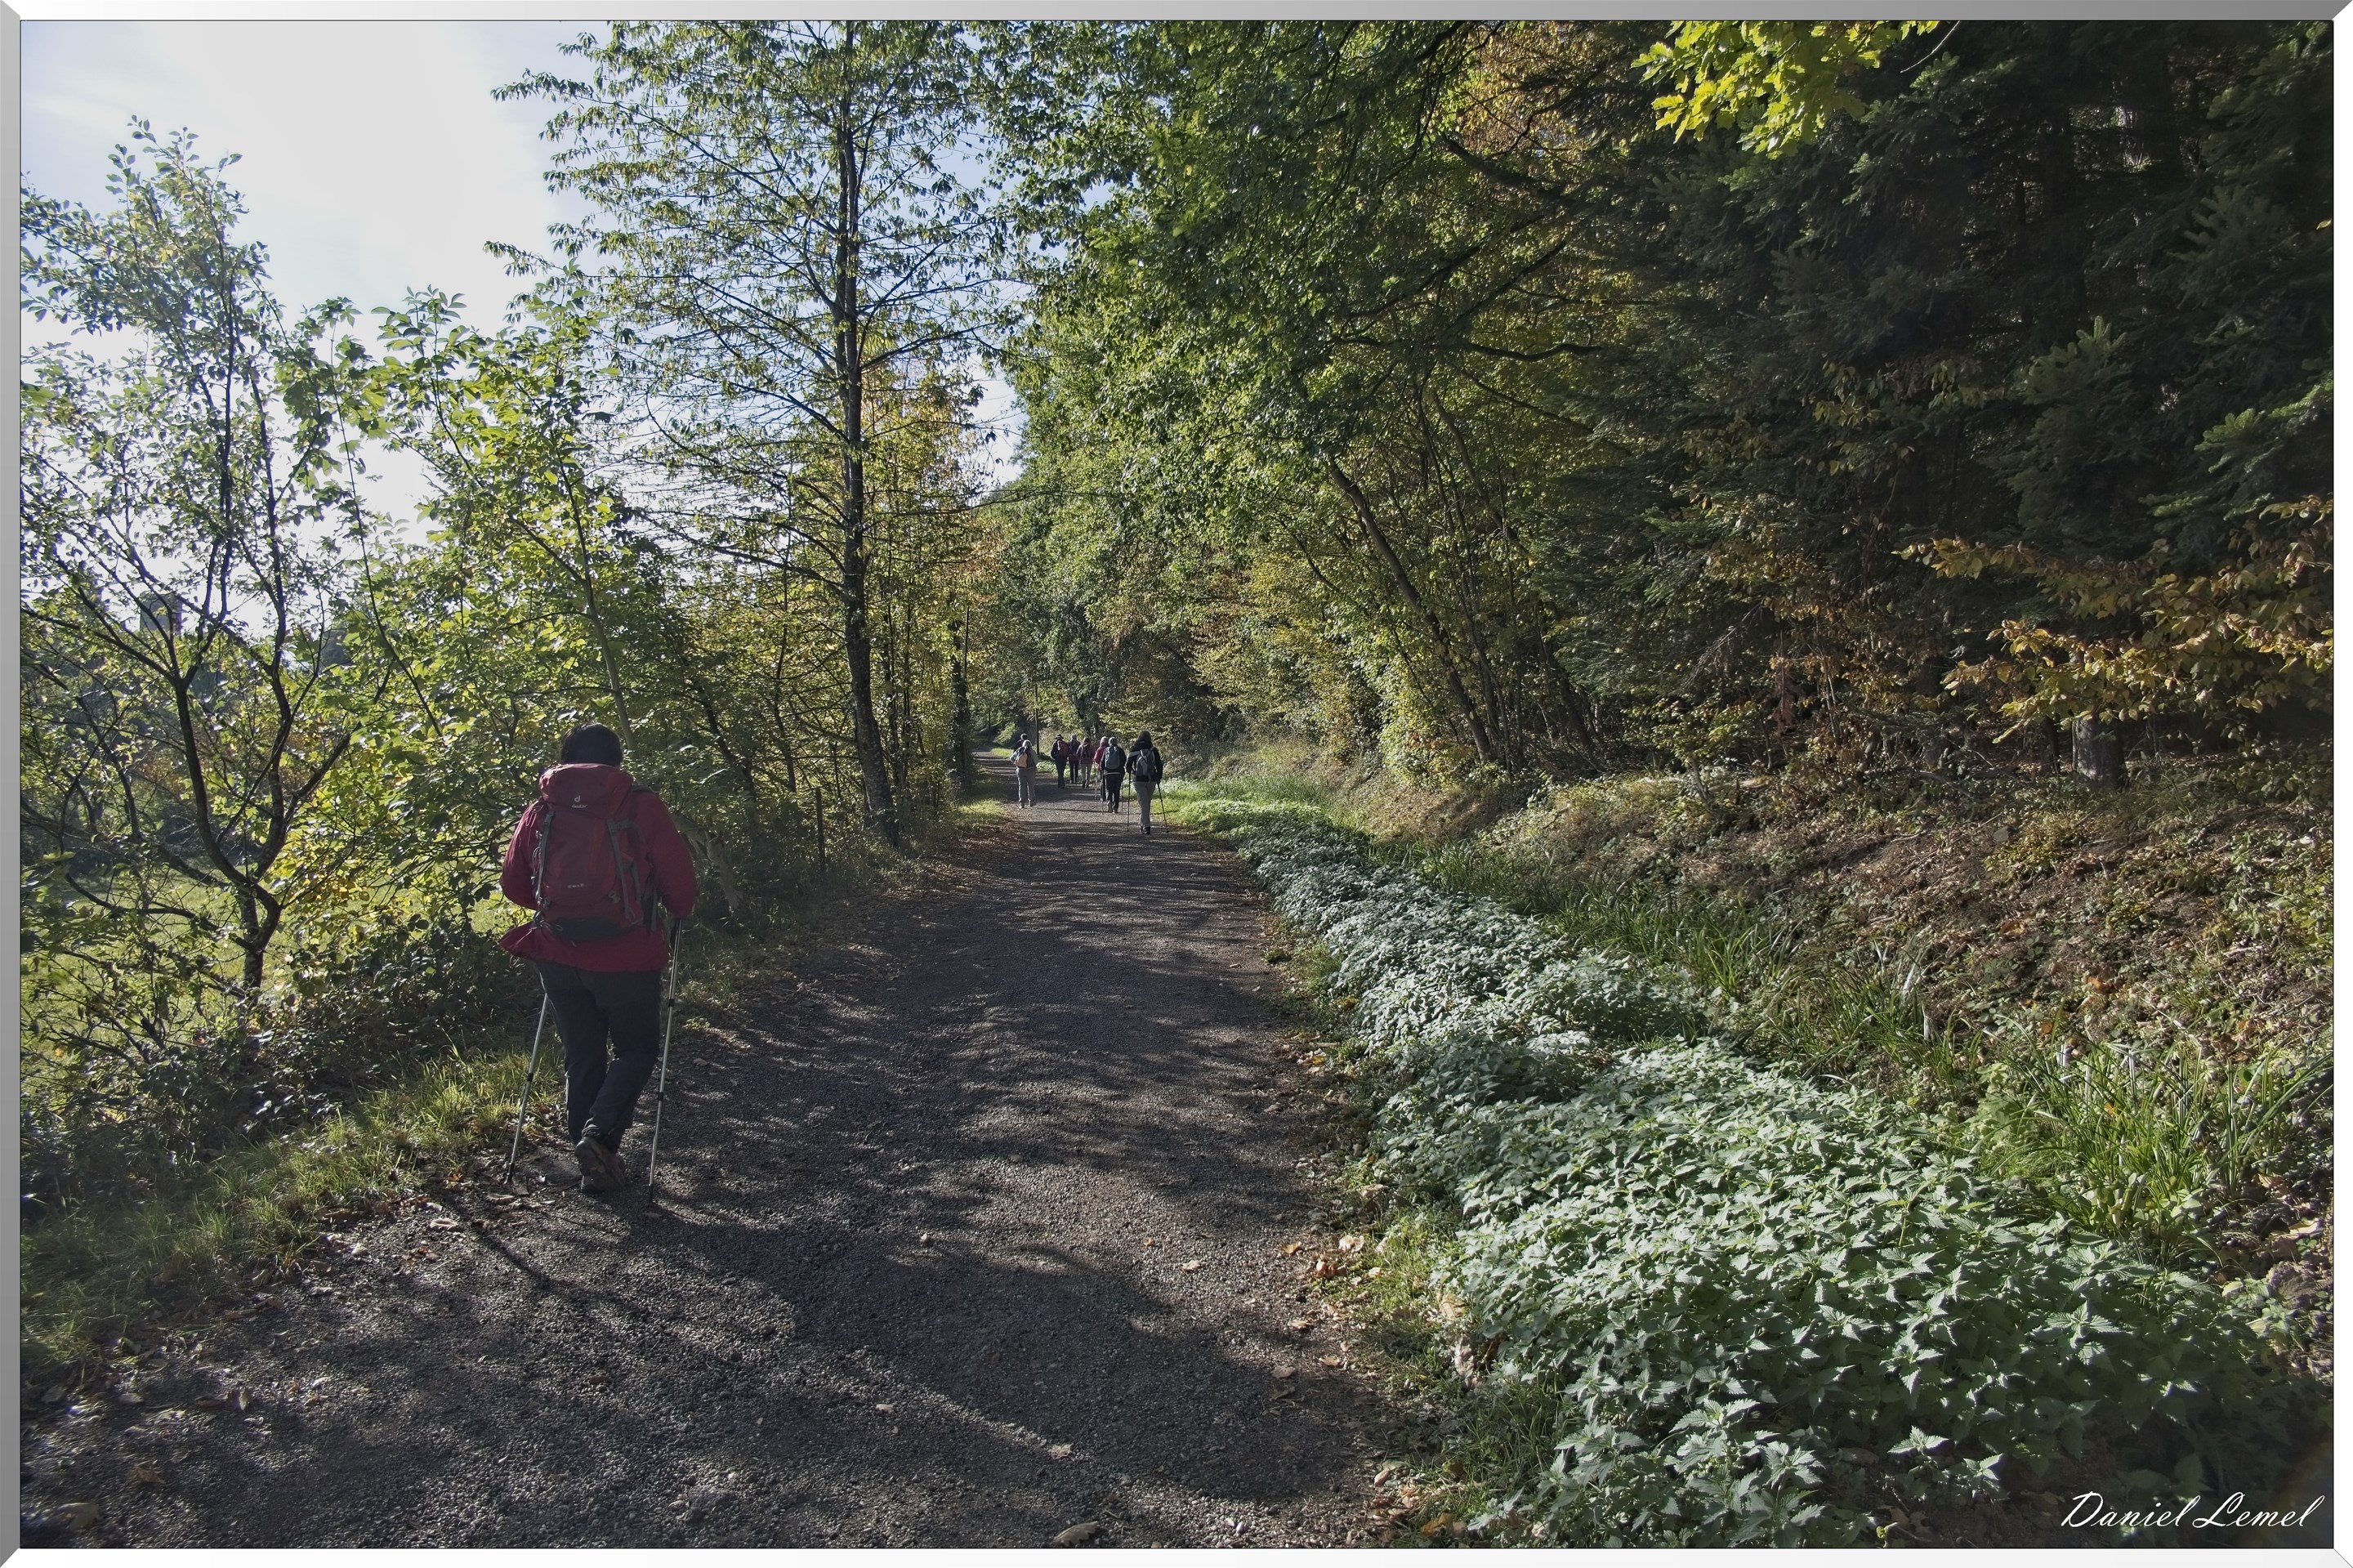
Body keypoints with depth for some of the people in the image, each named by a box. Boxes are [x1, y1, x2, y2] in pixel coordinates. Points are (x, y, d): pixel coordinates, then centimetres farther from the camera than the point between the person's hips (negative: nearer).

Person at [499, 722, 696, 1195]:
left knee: (581, 1058, 16)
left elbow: (513, 882, 11)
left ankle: (595, 1166, 20)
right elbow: (678, 879, -5)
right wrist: (680, 914, 15)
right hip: (626, 957, -3)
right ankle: (600, 1132, -8)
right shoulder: (641, 805, -4)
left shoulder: (542, 810, 6)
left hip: (560, 956, 3)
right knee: (637, 1049, 14)